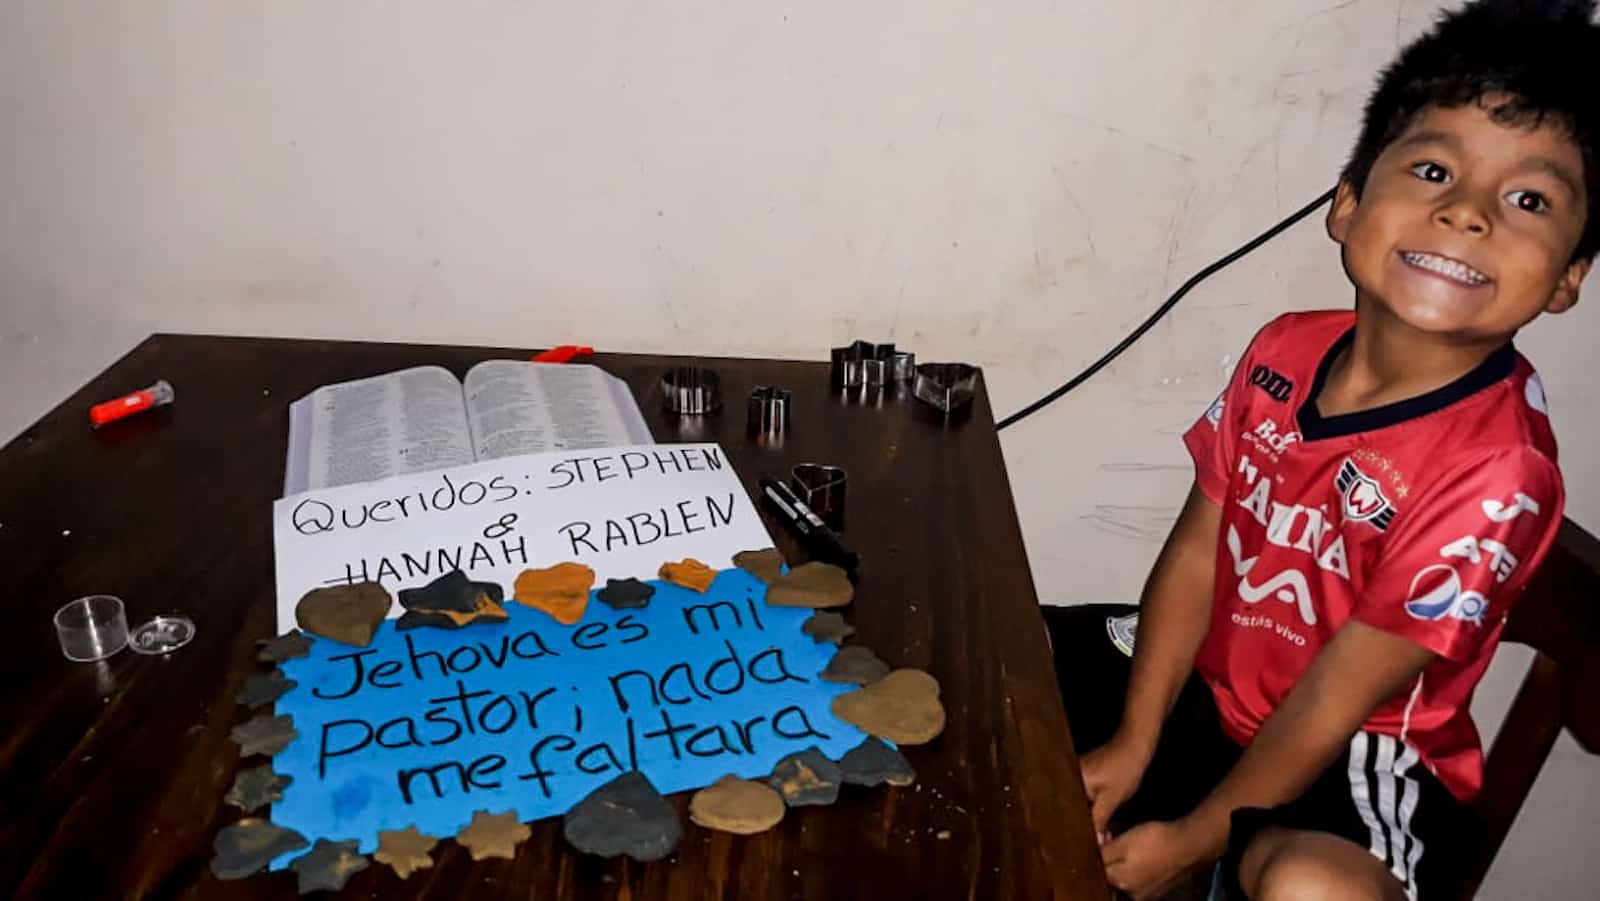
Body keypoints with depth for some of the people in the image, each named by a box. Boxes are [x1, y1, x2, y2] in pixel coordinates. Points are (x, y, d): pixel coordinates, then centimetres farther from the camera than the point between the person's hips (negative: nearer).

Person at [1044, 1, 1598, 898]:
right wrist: (1131, 745, -6)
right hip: (1209, 684, 6)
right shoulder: (1285, 351, -9)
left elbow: (1336, 700, -21)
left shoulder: (1495, 471, -26)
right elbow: (1197, 549, -4)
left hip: (1358, 763, -5)